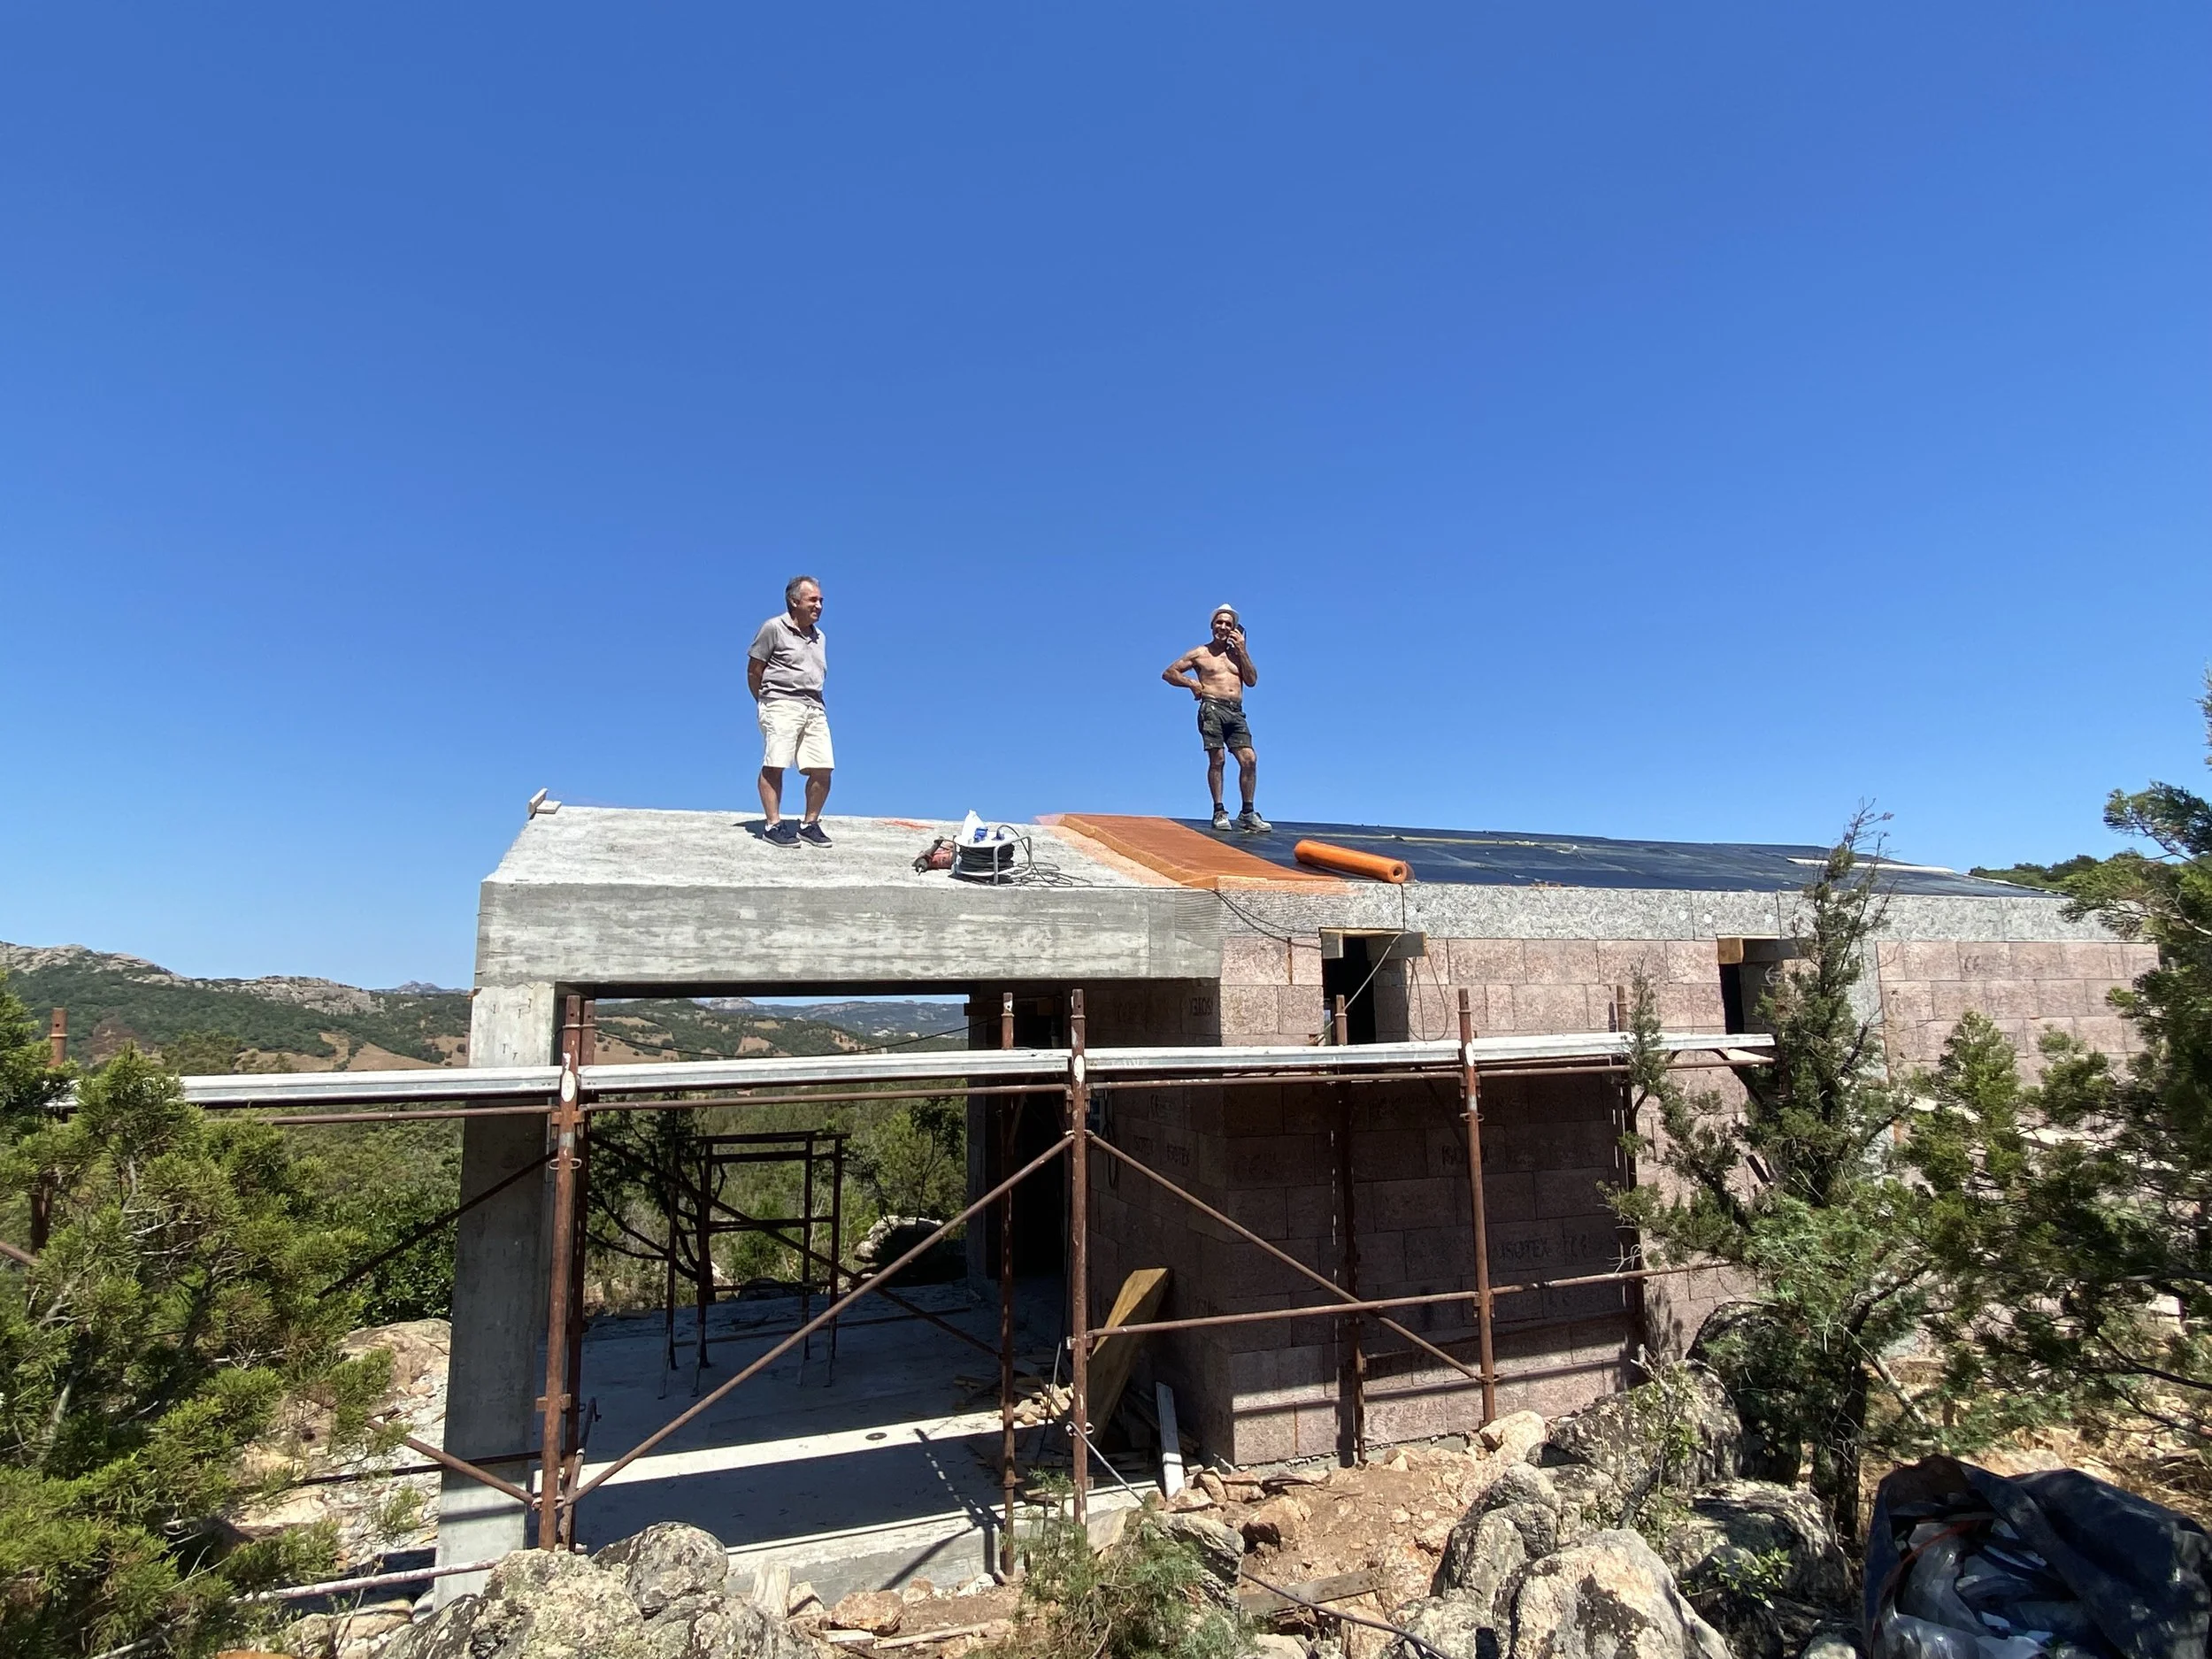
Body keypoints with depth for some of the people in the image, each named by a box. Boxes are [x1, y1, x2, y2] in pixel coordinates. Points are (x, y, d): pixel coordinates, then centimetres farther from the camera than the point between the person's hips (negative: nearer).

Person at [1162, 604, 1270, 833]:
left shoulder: (1238, 653, 21)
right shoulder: (1200, 653, 12)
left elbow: (1252, 680, 8)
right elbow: (1168, 673, 10)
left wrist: (1242, 650, 4)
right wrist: (1191, 683, -4)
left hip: (1236, 713, 3)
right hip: (1212, 708, -3)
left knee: (1249, 759, -8)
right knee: (1217, 759, -11)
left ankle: (1247, 814, -2)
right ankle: (1219, 813, -5)